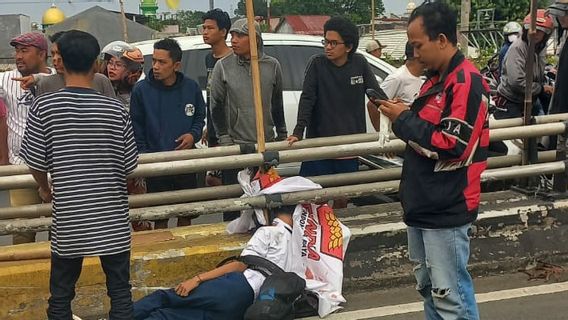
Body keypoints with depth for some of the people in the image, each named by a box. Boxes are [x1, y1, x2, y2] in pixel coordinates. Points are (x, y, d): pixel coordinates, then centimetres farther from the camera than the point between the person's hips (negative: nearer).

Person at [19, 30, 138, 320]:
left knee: (60, 297, 14)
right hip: (112, 218, 0)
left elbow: (36, 163, -5)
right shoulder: (116, 110, -9)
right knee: (120, 292, 12)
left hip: (68, 219, 0)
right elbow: (129, 166, -2)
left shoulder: (43, 107, -10)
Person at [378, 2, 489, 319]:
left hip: (447, 209, -10)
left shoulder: (467, 82, -17)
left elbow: (451, 146, -23)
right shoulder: (435, 79, 13)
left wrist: (404, 120, -15)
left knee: (451, 295, -4)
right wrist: (404, 117, 2)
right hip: (422, 204, 10)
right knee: (428, 287, 19)